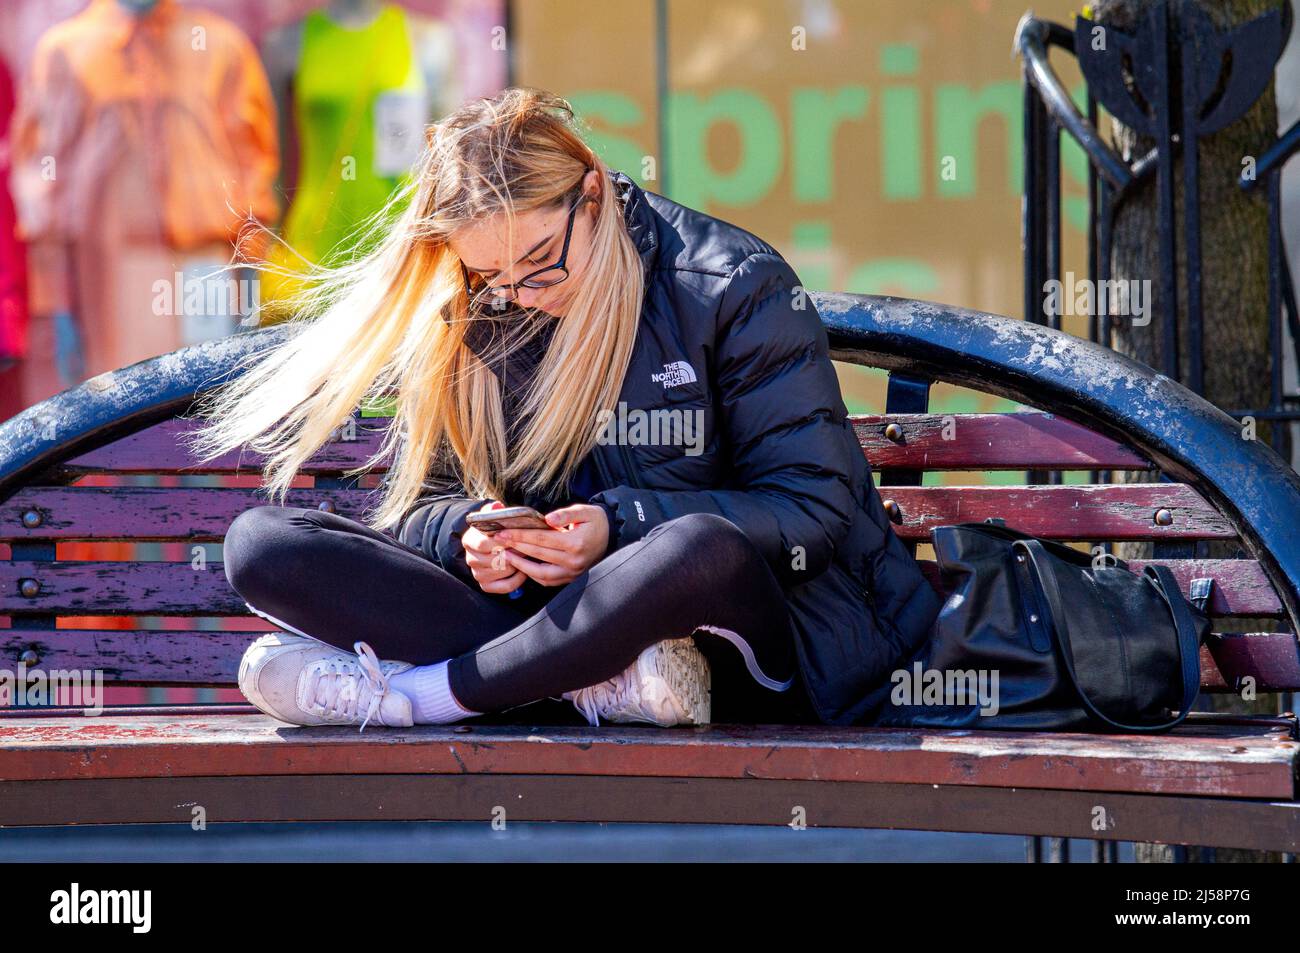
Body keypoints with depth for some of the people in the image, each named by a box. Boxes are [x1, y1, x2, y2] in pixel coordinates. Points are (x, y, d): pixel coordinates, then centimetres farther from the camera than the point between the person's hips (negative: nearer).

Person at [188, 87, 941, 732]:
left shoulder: (735, 286, -7)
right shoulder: (474, 325, 7)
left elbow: (816, 510, -10)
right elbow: (422, 503, 11)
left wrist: (622, 527, -22)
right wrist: (469, 533, -15)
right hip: (559, 611, 5)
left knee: (704, 550, -43)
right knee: (259, 542, -14)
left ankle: (411, 694, -25)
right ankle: (602, 676, -30)